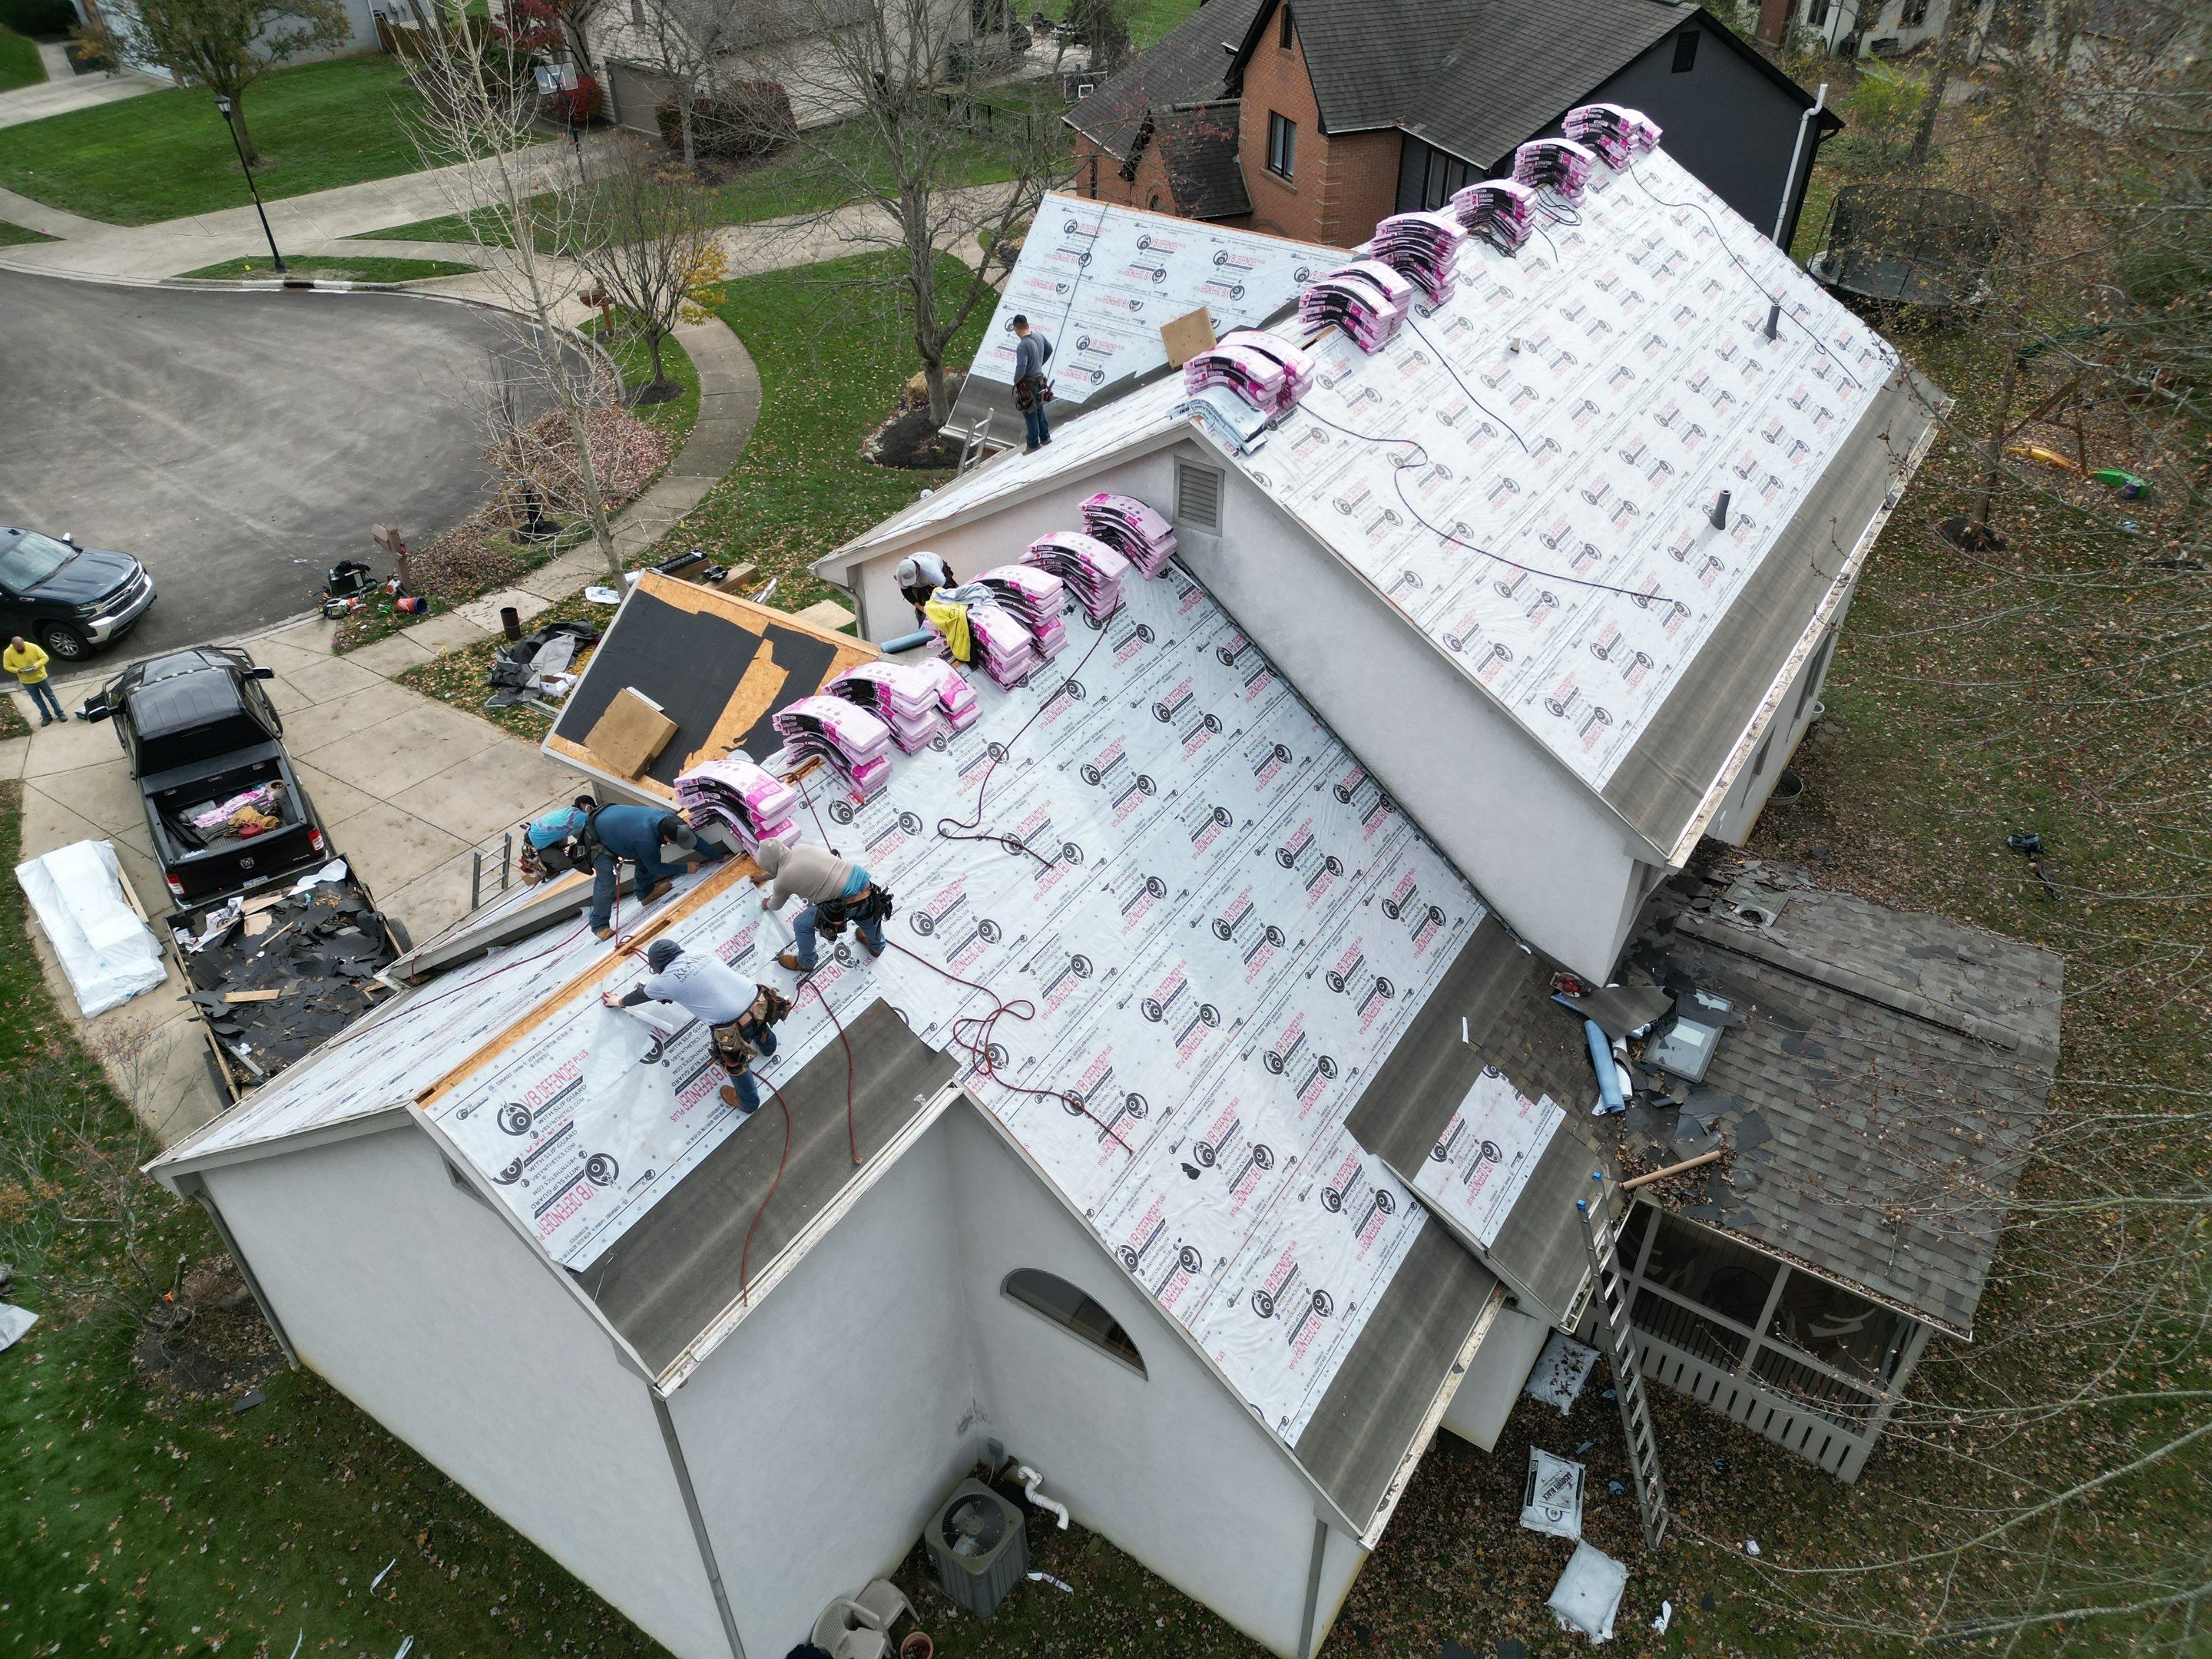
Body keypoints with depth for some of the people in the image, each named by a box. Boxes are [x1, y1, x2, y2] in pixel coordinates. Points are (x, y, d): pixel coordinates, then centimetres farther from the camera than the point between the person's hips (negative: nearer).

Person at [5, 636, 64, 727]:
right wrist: (17, 670, -24)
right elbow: (7, 666, -4)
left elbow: (45, 657, -9)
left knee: (50, 696, 10)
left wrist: (37, 665, -27)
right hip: (27, 681, 1)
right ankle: (46, 716, 24)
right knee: (37, 700, 11)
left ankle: (60, 713, 21)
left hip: (41, 677, -1)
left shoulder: (33, 647, -16)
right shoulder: (8, 653, -13)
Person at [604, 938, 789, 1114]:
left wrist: (619, 1002, 46)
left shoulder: (664, 981, -1)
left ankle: (748, 1102, 49)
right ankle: (766, 1044, 72)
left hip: (736, 1027, -5)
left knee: (734, 1060, 27)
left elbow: (641, 995, 22)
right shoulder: (700, 953, 12)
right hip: (760, 1001, 6)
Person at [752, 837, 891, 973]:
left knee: (801, 924, 15)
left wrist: (767, 904, 46)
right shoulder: (800, 849, 12)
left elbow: (776, 905, 22)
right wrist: (763, 877, 55)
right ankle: (876, 947, 66)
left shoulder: (782, 881, -3)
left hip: (849, 904, -6)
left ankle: (805, 963, 39)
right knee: (869, 914, 39)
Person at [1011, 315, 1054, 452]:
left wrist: (1016, 381, -14)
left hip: (1027, 386, -8)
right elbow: (1049, 350, 15)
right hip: (1040, 380, 8)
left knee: (1030, 415, 8)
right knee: (1039, 410, 24)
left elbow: (1021, 369, -34)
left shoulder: (1022, 346, -28)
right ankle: (1045, 437, 39)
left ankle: (1033, 445, 21)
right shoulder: (1039, 336, -4)